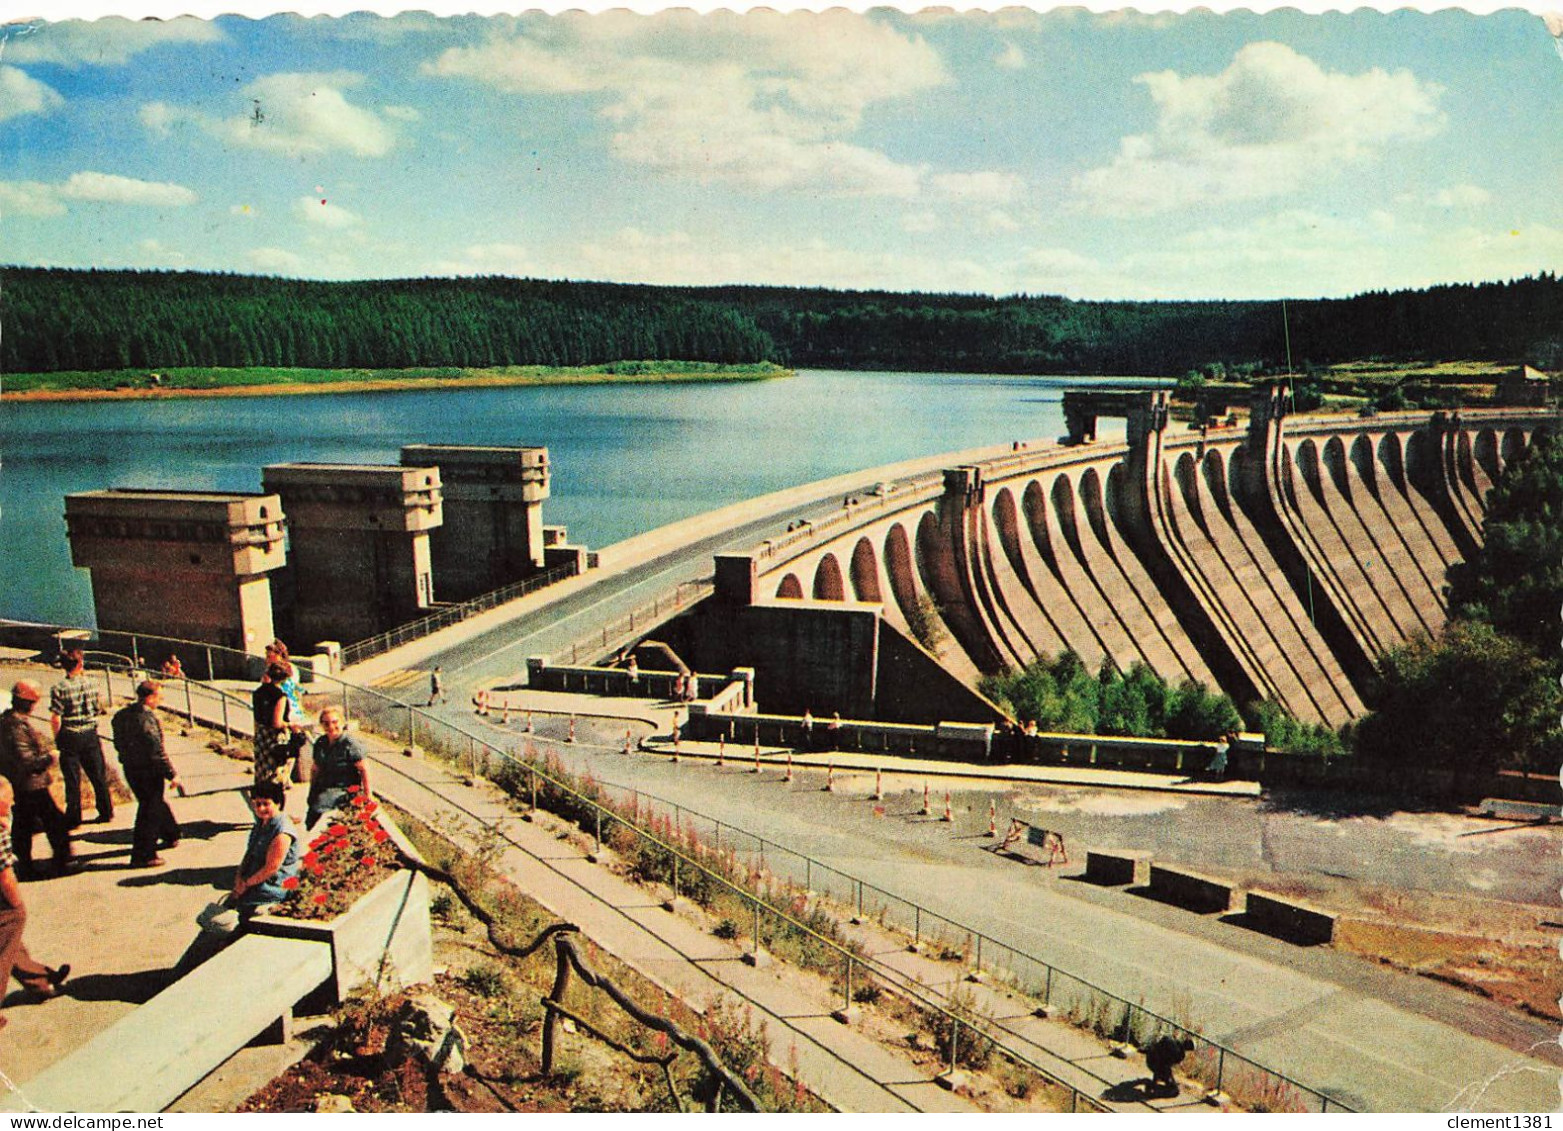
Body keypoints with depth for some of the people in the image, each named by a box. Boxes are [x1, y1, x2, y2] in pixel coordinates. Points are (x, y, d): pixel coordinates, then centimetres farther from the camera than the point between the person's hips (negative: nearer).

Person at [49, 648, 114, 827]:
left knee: (72, 779, 7)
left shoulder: (59, 688, -14)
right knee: (98, 775, 13)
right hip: (90, 735, 3)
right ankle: (106, 811, 21)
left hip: (69, 738, -3)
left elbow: (56, 719, -15)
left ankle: (73, 817, 14)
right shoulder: (90, 683, -5)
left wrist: (57, 738, -1)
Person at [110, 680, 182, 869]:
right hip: (148, 771, -9)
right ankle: (143, 856, 7)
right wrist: (172, 774, -16)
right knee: (149, 812, 1)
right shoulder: (147, 718, -23)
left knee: (157, 802, 25)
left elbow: (119, 744, 13)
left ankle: (170, 836, 43)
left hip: (130, 769, 9)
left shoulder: (121, 716, 4)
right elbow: (156, 751, -23)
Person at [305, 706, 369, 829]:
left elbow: (364, 769, -9)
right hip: (324, 788, 6)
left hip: (345, 790, -6)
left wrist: (367, 796, -9)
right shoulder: (320, 743, 10)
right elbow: (316, 770, 19)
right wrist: (312, 791, 15)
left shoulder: (350, 744, -9)